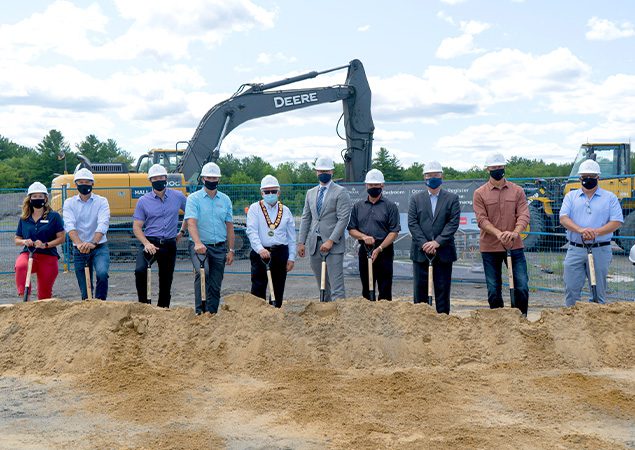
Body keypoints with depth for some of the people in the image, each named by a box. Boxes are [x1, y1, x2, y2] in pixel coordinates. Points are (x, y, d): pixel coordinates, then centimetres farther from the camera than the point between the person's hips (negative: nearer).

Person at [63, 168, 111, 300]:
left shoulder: (101, 201, 0)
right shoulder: (69, 203, 4)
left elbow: (103, 224, -16)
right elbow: (69, 225, -14)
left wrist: (93, 243, -35)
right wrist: (79, 243, -33)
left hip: (99, 247, -2)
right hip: (79, 250, 2)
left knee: (102, 273, -29)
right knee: (85, 291, 5)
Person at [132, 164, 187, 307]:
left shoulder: (178, 197, 4)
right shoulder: (143, 201, 0)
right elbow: (136, 227, -1)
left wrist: (182, 231, 15)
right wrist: (146, 243, -16)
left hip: (169, 245, 2)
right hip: (150, 243, -2)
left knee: (166, 280, 6)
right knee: (140, 270, -25)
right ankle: (143, 304, -13)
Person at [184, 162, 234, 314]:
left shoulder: (225, 200, 11)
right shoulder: (194, 198, -3)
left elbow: (229, 226, 14)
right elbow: (191, 223, -17)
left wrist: (230, 250, 8)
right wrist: (198, 243, -33)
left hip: (220, 247, 4)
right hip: (199, 246, -4)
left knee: (215, 287, 5)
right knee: (202, 272, -30)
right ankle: (199, 311, -31)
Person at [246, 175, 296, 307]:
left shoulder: (285, 211, 11)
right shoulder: (255, 209, 2)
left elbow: (291, 236, 12)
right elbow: (252, 231, -10)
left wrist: (291, 258, 6)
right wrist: (260, 249, -25)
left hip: (280, 253, 3)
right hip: (260, 252, -3)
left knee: (278, 289, 7)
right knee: (258, 288, -7)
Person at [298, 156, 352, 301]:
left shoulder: (340, 192, -3)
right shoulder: (311, 193, 16)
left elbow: (343, 219, -10)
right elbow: (306, 218, 17)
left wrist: (331, 241, -17)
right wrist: (301, 242, 9)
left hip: (333, 245, -6)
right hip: (314, 244, 6)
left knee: (336, 286, -10)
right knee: (321, 284, 10)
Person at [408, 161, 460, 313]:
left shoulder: (452, 198, 6)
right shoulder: (416, 199, 9)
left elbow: (453, 223, -4)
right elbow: (412, 223, 1)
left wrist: (437, 242, -14)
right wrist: (424, 244, -11)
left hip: (443, 252, -1)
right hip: (420, 252, 1)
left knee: (443, 291, 2)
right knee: (420, 290, 2)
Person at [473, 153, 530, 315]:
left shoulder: (517, 191, 7)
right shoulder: (480, 193, 2)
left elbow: (524, 215, -3)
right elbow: (482, 219, -8)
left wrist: (515, 232, -23)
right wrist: (499, 234, -25)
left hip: (514, 246, 1)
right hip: (490, 248, -1)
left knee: (522, 287, -2)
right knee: (494, 291, 5)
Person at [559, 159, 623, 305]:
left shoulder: (609, 197, 7)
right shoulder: (571, 196, 12)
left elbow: (617, 222, -3)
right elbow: (563, 218, -2)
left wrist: (596, 232, -19)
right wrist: (581, 230, -22)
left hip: (600, 251, -1)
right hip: (575, 250, 1)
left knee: (599, 291, 2)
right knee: (571, 289, 2)